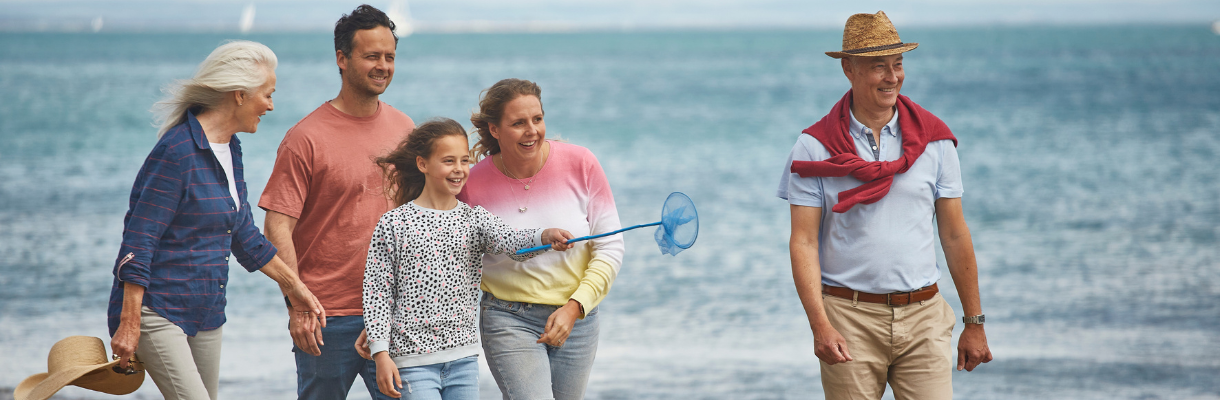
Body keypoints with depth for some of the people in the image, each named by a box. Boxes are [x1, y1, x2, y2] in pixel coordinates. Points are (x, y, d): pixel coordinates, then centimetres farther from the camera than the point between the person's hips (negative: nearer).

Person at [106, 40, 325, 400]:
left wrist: (293, 285, 26)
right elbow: (138, 241, -19)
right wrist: (129, 324, -22)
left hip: (207, 313, 9)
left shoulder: (230, 149, 11)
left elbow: (242, 233, 23)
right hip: (157, 311, -9)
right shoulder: (177, 150, -17)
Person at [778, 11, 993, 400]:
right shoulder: (815, 147, 0)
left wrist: (975, 324, 9)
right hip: (849, 318, -1)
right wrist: (820, 326, -14)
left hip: (923, 317, 2)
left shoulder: (934, 139, 7)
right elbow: (803, 242, -3)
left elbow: (955, 235, 10)